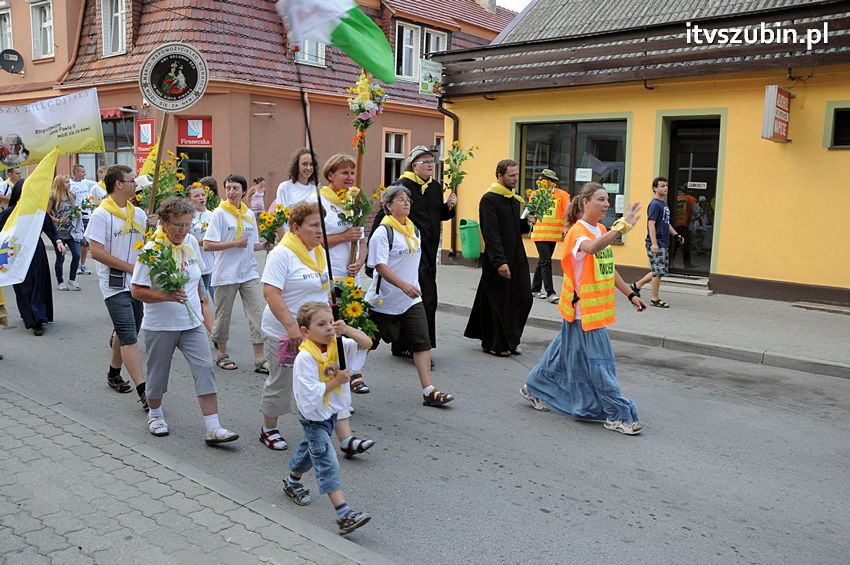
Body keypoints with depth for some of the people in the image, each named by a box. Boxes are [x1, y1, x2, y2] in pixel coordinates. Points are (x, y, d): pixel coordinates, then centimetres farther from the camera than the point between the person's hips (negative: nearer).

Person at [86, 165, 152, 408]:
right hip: (115, 285, -7)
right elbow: (96, 252, -16)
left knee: (126, 333, 18)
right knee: (130, 337, -11)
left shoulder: (138, 213, 10)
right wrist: (130, 267, -17)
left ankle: (114, 374, 38)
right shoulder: (101, 215, -10)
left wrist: (153, 226, -7)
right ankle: (143, 392, -15)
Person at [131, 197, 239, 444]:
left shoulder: (191, 243, 2)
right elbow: (137, 292, -15)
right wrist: (166, 296, -28)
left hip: (192, 323, 4)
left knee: (205, 369, -6)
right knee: (158, 372, 12)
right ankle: (155, 414, 40)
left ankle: (213, 428, -5)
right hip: (160, 325, -4)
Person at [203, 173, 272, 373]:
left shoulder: (249, 214, 9)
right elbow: (207, 245, -12)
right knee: (224, 315, 9)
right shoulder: (219, 213, -5)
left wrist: (264, 245, -4)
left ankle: (259, 359, 3)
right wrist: (234, 243, -17)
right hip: (226, 273, -4)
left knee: (258, 314, -2)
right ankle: (222, 355, 27)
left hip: (249, 272, 4)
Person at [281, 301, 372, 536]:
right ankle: (343, 514, -13)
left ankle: (292, 481, 53)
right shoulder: (305, 358, -27)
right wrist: (336, 381, -24)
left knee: (311, 449, 28)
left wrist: (347, 330, -26)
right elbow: (311, 396, -30)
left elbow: (366, 343, -11)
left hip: (331, 412, 8)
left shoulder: (336, 345, -7)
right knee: (327, 462, -10)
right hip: (313, 417, -8)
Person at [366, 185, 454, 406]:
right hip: (385, 299, -6)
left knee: (422, 342, -4)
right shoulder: (382, 232, -14)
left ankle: (429, 391, -4)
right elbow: (380, 266, -22)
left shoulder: (414, 230, 9)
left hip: (412, 298, 6)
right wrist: (403, 285, -31)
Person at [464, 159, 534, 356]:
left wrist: (526, 222, 3)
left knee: (523, 299, 7)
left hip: (517, 258, 8)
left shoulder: (515, 199, 14)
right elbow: (491, 234, -18)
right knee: (497, 302, 1)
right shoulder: (489, 199, -12)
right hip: (498, 261, -8)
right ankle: (494, 344, 15)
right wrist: (500, 261, -24)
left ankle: (510, 341, 21)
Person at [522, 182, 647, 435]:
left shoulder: (602, 231, 12)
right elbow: (592, 248, -40)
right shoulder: (577, 231, -15)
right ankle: (618, 415, 4)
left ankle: (534, 389, 34)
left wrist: (630, 294, 15)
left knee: (566, 351, 18)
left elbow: (609, 269, 18)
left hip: (595, 308, 9)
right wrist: (623, 225, -46)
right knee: (599, 360, -4)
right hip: (582, 308, -9)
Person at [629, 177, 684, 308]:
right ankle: (655, 299, 6)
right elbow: (651, 224, -19)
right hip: (656, 244, -9)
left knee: (659, 271, 13)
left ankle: (637, 285, 25)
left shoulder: (664, 204, 16)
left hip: (663, 244, 9)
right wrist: (654, 243, -24)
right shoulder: (655, 204, -12)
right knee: (658, 272, -4)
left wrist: (676, 234, 18)